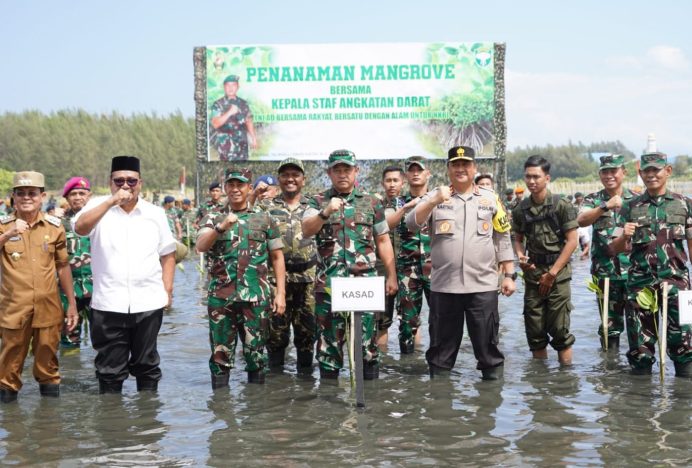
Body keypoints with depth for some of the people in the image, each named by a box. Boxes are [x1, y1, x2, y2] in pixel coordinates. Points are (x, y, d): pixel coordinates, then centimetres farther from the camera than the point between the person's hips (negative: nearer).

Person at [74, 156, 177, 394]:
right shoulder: (99, 206, 3)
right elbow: (80, 227, -18)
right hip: (109, 304, -2)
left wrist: (168, 290, 4)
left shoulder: (155, 213, 9)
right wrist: (111, 201, -24)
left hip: (149, 302, 2)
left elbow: (168, 253, 12)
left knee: (147, 365, 12)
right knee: (110, 370, 5)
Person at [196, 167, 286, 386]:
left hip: (256, 297, 0)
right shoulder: (213, 219, 7)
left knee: (256, 354, 5)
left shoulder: (264, 219, 8)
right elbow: (200, 246, -11)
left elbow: (277, 257, 8)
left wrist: (280, 293, 1)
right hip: (221, 297, 0)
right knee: (220, 355, 4)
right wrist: (221, 227, -28)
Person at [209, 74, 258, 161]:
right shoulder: (218, 104, -4)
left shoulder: (243, 103, 9)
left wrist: (253, 138, 12)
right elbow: (215, 124, -16)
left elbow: (248, 121, 16)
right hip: (224, 141, -4)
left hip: (242, 143, 4)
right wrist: (229, 112, -25)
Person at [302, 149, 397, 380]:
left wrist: (391, 276, 7)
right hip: (328, 282, 0)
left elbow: (383, 241, 12)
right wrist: (326, 212, -28)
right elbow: (306, 230, -11)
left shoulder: (372, 202, 10)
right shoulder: (318, 201, 6)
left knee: (367, 337, 2)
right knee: (329, 339, 5)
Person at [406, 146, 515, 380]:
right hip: (443, 286, 0)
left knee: (488, 346, 6)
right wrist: (434, 201, -21)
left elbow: (503, 240, 9)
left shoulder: (490, 199, 8)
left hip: (483, 286, 0)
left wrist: (509, 275, 5)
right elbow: (411, 224, -9)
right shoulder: (434, 197, 5)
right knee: (441, 347, 9)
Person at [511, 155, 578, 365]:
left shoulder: (562, 206, -6)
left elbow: (572, 241, -7)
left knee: (559, 331, -3)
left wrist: (552, 273, -10)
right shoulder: (520, 210, 6)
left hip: (558, 276, -4)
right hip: (532, 276, 4)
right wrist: (521, 256, -5)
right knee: (535, 332, 8)